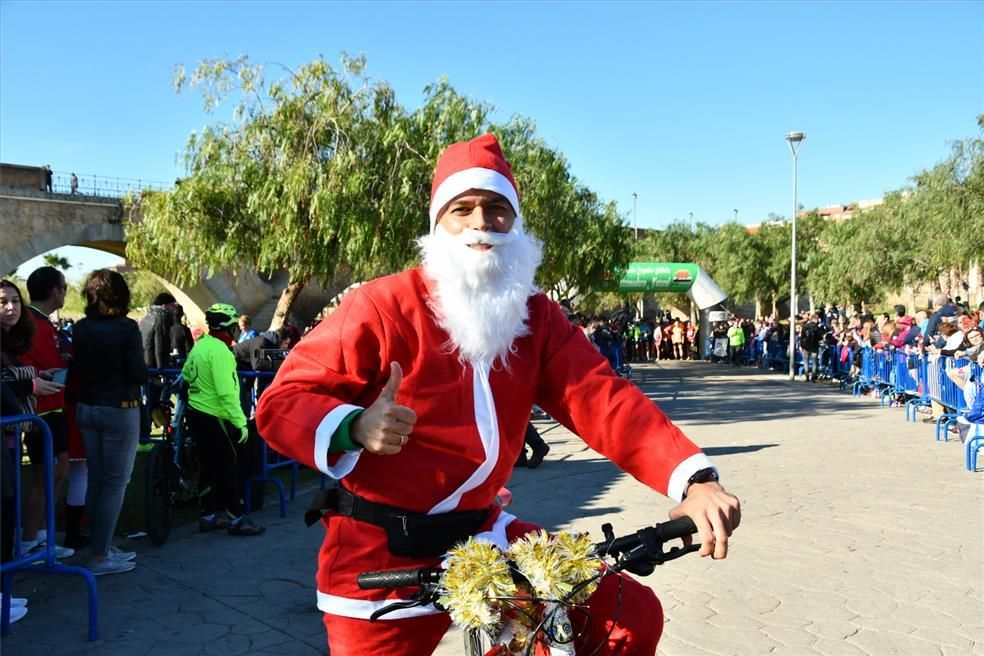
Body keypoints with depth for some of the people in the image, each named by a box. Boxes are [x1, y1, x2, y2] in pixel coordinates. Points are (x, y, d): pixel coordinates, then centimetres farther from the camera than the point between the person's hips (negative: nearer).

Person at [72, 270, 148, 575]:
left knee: (96, 481, 14)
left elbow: (78, 366, 6)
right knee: (115, 483, 1)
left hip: (87, 409, 6)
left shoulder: (81, 328, 2)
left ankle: (102, 547, 24)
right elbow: (139, 374, -16)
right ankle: (99, 556, 4)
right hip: (119, 410, -6)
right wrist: (144, 370, 5)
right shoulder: (126, 327, -14)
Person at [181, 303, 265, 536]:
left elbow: (186, 374, 21)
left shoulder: (200, 345, 8)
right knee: (228, 467, -1)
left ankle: (208, 516, 24)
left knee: (209, 466, 16)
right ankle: (236, 519, 5)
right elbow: (226, 393, -24)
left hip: (196, 411, 9)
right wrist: (241, 422, -22)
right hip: (213, 417, -9)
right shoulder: (220, 351, -20)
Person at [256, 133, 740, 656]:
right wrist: (356, 428, -33)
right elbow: (280, 403, -11)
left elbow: (601, 399, -10)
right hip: (382, 556, -3)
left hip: (480, 535, 4)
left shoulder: (535, 317, 1)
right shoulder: (381, 307, -12)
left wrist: (693, 479, -25)